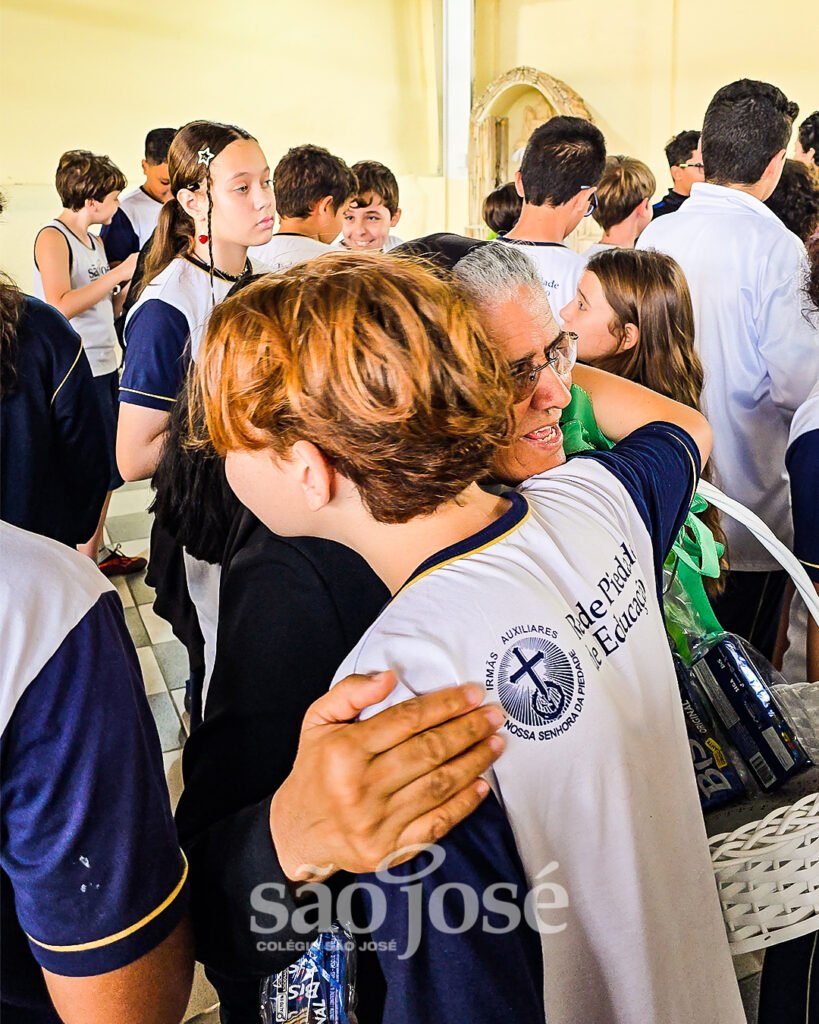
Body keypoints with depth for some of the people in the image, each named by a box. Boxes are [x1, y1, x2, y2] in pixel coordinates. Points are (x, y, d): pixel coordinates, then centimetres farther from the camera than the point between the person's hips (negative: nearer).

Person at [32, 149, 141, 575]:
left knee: (107, 469, 13)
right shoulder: (52, 237, -11)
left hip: (105, 367, 9)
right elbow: (60, 306, -24)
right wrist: (118, 273, -20)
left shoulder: (95, 241, 15)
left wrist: (132, 279, 5)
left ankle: (94, 555, 26)